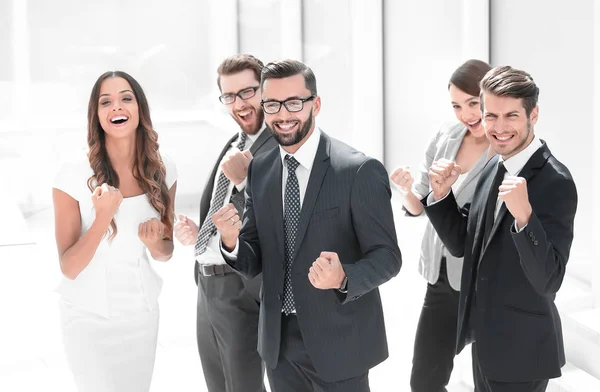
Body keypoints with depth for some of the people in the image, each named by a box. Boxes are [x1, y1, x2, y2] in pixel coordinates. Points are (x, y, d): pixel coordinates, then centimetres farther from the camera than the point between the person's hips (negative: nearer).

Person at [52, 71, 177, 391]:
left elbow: (165, 253, 7)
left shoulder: (162, 169, -5)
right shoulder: (74, 174, -17)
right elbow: (69, 267, -16)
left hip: (142, 313, 4)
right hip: (90, 317, -4)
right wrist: (103, 217, -30)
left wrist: (155, 243, -16)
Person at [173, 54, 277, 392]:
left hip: (242, 289, -9)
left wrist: (243, 179, -31)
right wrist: (197, 233, 7)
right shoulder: (234, 145, 14)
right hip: (207, 285, 9)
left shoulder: (281, 147, -15)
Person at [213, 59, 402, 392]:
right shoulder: (259, 170, 4)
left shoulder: (360, 171, -13)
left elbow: (386, 255, -12)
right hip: (279, 340, 5)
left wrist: (344, 278, -31)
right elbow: (254, 262, 6)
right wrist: (231, 241, -16)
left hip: (338, 341, -5)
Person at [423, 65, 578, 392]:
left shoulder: (555, 182, -21)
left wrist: (524, 215, -40)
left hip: (521, 349, -8)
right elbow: (462, 244, 8)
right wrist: (441, 194, -8)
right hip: (487, 339, 8)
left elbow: (548, 281, -27)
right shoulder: (495, 165, 3)